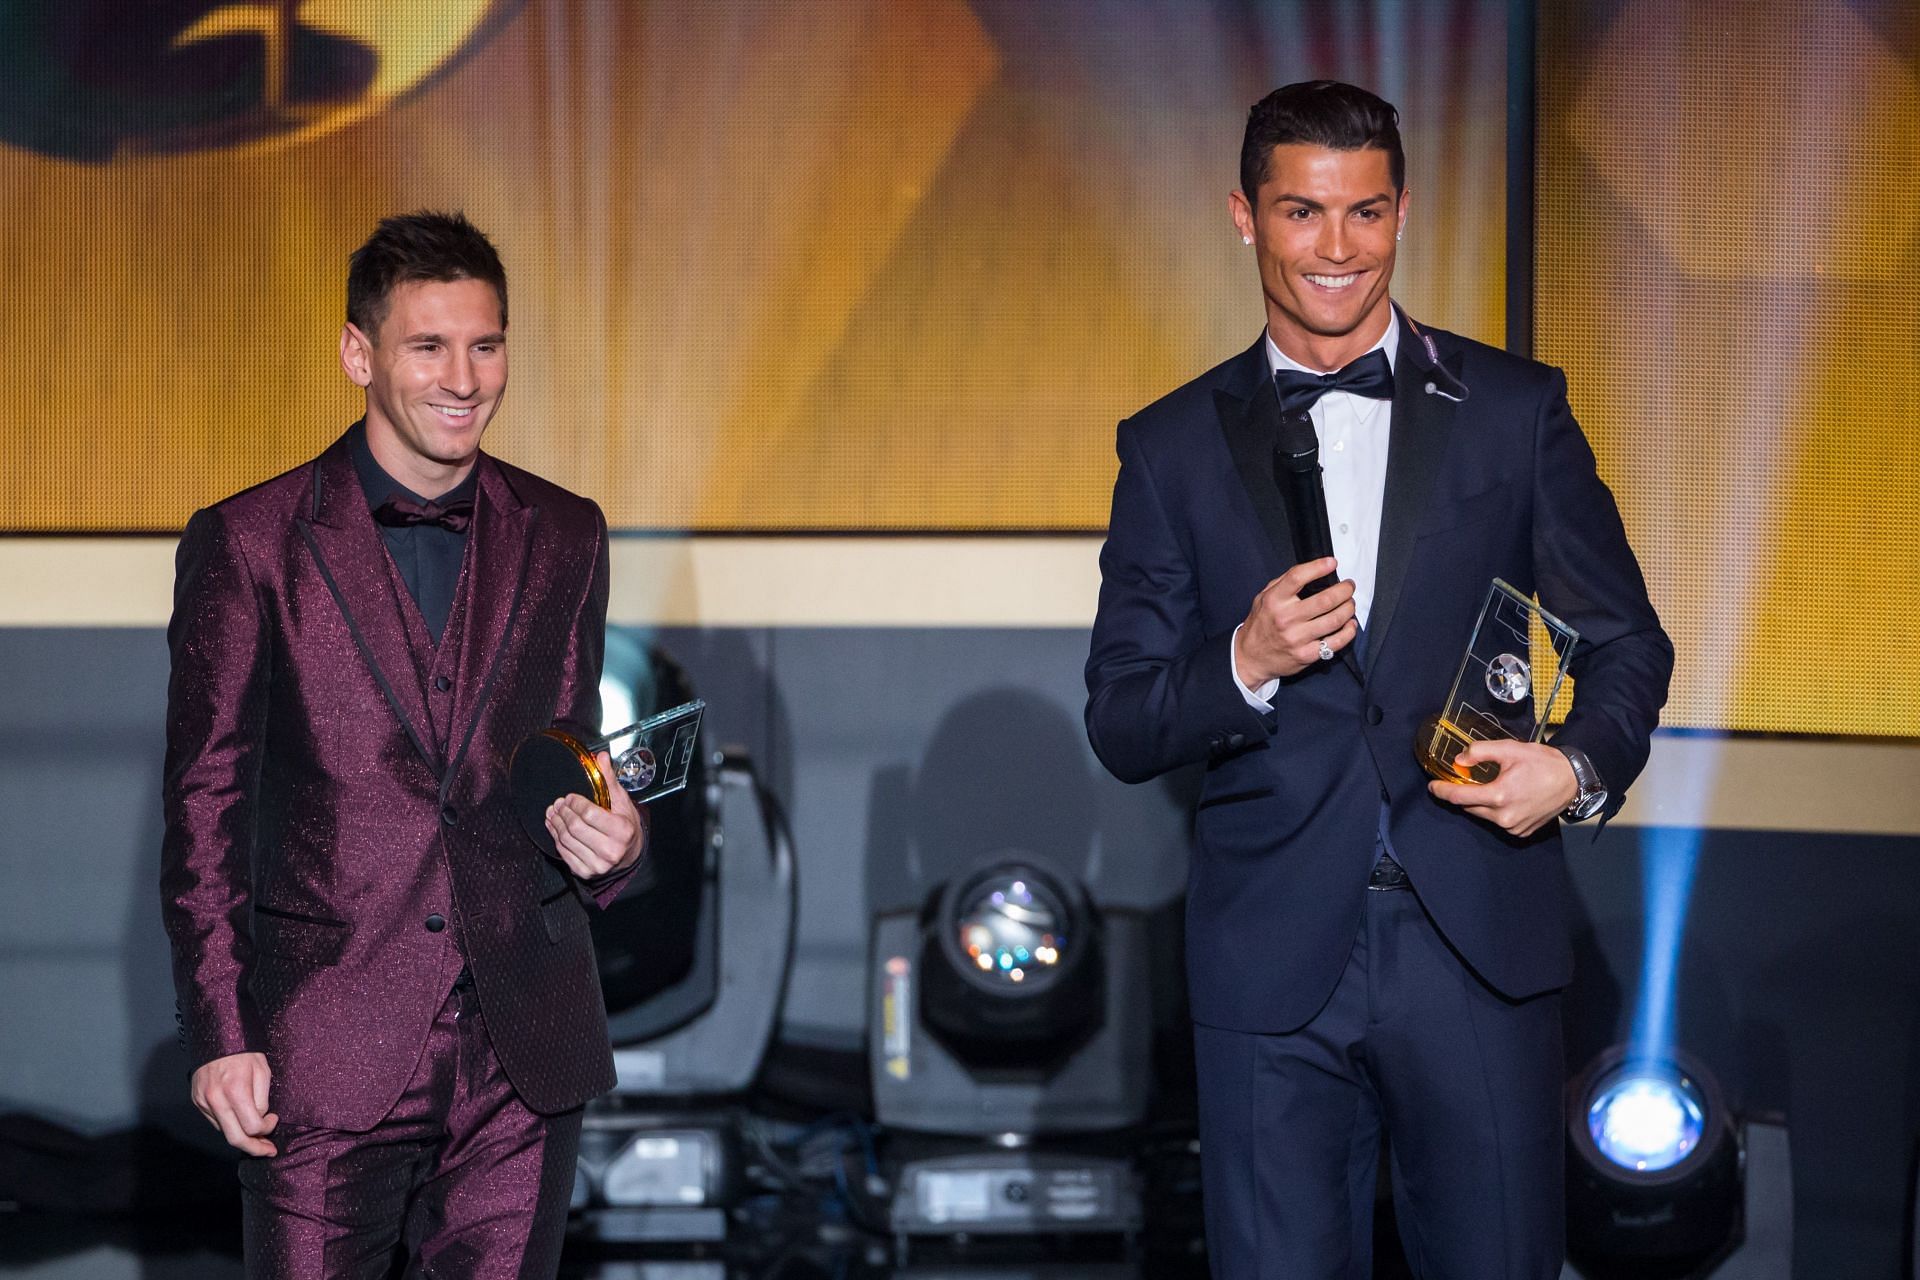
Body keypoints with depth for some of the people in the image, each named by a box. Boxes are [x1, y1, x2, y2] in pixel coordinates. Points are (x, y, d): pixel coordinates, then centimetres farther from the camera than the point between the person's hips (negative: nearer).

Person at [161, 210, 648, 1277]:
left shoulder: (563, 538, 10)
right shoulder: (249, 543, 0)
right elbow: (205, 806, 1)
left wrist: (610, 840, -7)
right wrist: (222, 1036, -5)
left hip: (523, 1058, 3)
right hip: (326, 1061, -3)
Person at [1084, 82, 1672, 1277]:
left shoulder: (1516, 410, 6)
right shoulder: (1174, 447, 7)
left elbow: (1626, 639, 10)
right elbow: (1120, 727, 6)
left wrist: (1582, 765, -11)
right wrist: (1246, 665, -14)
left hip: (1481, 948, 0)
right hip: (1273, 962, 0)